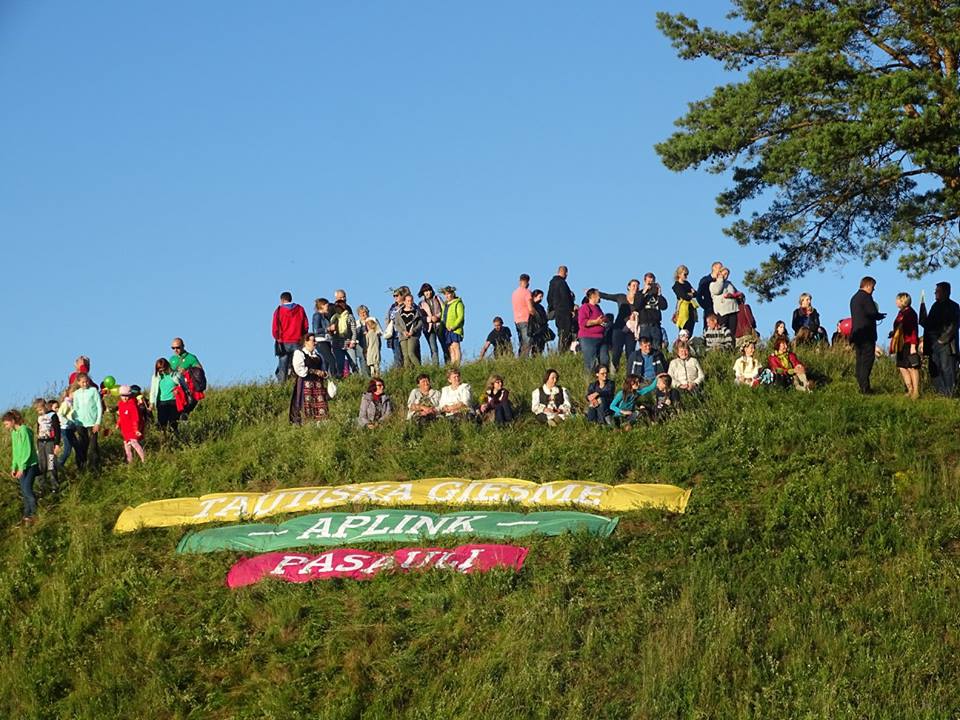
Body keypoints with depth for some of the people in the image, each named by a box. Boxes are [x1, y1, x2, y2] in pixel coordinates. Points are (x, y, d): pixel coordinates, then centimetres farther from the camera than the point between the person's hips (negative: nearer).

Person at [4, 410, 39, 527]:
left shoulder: (24, 430, -17)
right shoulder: (13, 432, 10)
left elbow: (27, 451, -19)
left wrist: (21, 468, -19)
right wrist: (13, 467, 11)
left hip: (30, 465, -8)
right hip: (21, 467, 8)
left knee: (27, 491, -11)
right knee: (24, 492, 8)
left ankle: (35, 515, 0)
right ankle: (27, 516, 13)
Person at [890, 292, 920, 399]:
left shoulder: (910, 313, -12)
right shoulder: (901, 313, 14)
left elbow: (913, 330, -16)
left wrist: (913, 346, -19)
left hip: (909, 345, -9)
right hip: (901, 345, 9)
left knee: (912, 367, -7)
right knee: (902, 367, 9)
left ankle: (916, 391, -5)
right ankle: (910, 390, 13)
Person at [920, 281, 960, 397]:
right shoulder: (936, 306, 19)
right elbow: (928, 323, 19)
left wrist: (943, 339, -14)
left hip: (946, 344, -7)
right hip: (934, 343, 7)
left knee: (947, 369, -8)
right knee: (935, 370, 3)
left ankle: (949, 395, -7)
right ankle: (940, 393, 7)